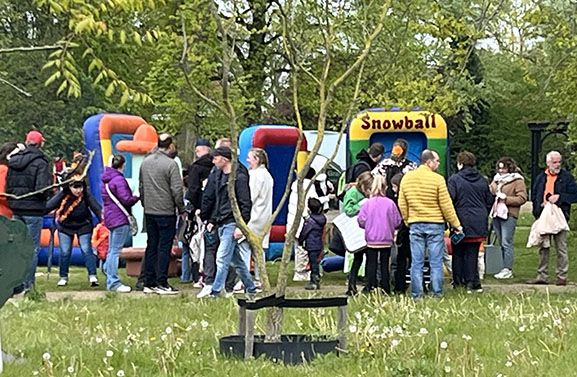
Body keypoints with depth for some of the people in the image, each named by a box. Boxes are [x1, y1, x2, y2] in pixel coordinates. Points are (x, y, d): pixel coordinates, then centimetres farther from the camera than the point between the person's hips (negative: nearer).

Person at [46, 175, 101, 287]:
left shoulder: (86, 196, -18)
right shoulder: (62, 196, -17)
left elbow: (96, 207, -25)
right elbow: (49, 206, -19)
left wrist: (102, 217, -37)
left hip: (83, 226, -1)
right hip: (65, 226, 1)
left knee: (86, 250, -9)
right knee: (65, 252, 1)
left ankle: (92, 276, -6)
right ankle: (63, 277, 15)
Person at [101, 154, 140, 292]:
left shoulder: (105, 180, 14)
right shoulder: (119, 180, -15)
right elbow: (126, 200, -18)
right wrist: (137, 196, -1)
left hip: (111, 218, 10)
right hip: (120, 219, -10)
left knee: (112, 250, 14)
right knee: (115, 251, -9)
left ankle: (110, 280, 18)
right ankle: (113, 282, -9)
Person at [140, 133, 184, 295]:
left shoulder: (145, 162, 8)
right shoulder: (171, 164, -13)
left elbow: (141, 186, 15)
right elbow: (177, 190, -14)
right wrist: (181, 208, -2)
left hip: (149, 212, 7)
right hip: (166, 212, -6)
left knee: (151, 246, 11)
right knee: (164, 247, -1)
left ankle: (149, 283, 14)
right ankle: (162, 283, -1)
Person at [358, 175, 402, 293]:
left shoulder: (367, 203, -8)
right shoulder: (390, 203, -6)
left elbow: (361, 222, -5)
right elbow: (397, 222, -1)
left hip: (371, 240, -1)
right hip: (386, 240, 1)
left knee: (371, 264, 5)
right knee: (385, 264, 9)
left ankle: (371, 289, 2)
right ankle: (385, 290, 10)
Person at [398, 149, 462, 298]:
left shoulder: (407, 178, 3)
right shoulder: (437, 179, -10)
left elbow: (402, 204, 7)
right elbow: (446, 205, -7)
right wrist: (456, 224, 3)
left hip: (415, 225, 3)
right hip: (435, 224, -3)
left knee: (416, 262, 5)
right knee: (436, 262, 3)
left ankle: (416, 294, 6)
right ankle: (437, 293, 4)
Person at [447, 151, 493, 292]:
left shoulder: (454, 179, -7)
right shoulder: (483, 180, 8)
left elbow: (449, 201, -10)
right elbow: (489, 201, 14)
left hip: (461, 221, -4)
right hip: (479, 223, 4)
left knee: (458, 253, 6)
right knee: (472, 253, 5)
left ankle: (458, 282, 8)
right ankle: (472, 282, 2)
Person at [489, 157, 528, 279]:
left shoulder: (517, 181, -2)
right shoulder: (497, 179, 19)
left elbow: (522, 198, -8)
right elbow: (491, 193, 14)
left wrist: (506, 199, -14)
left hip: (509, 215, -7)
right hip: (496, 214, 7)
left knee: (506, 243, -11)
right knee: (501, 243, 8)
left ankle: (507, 269, -9)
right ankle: (506, 269, 13)